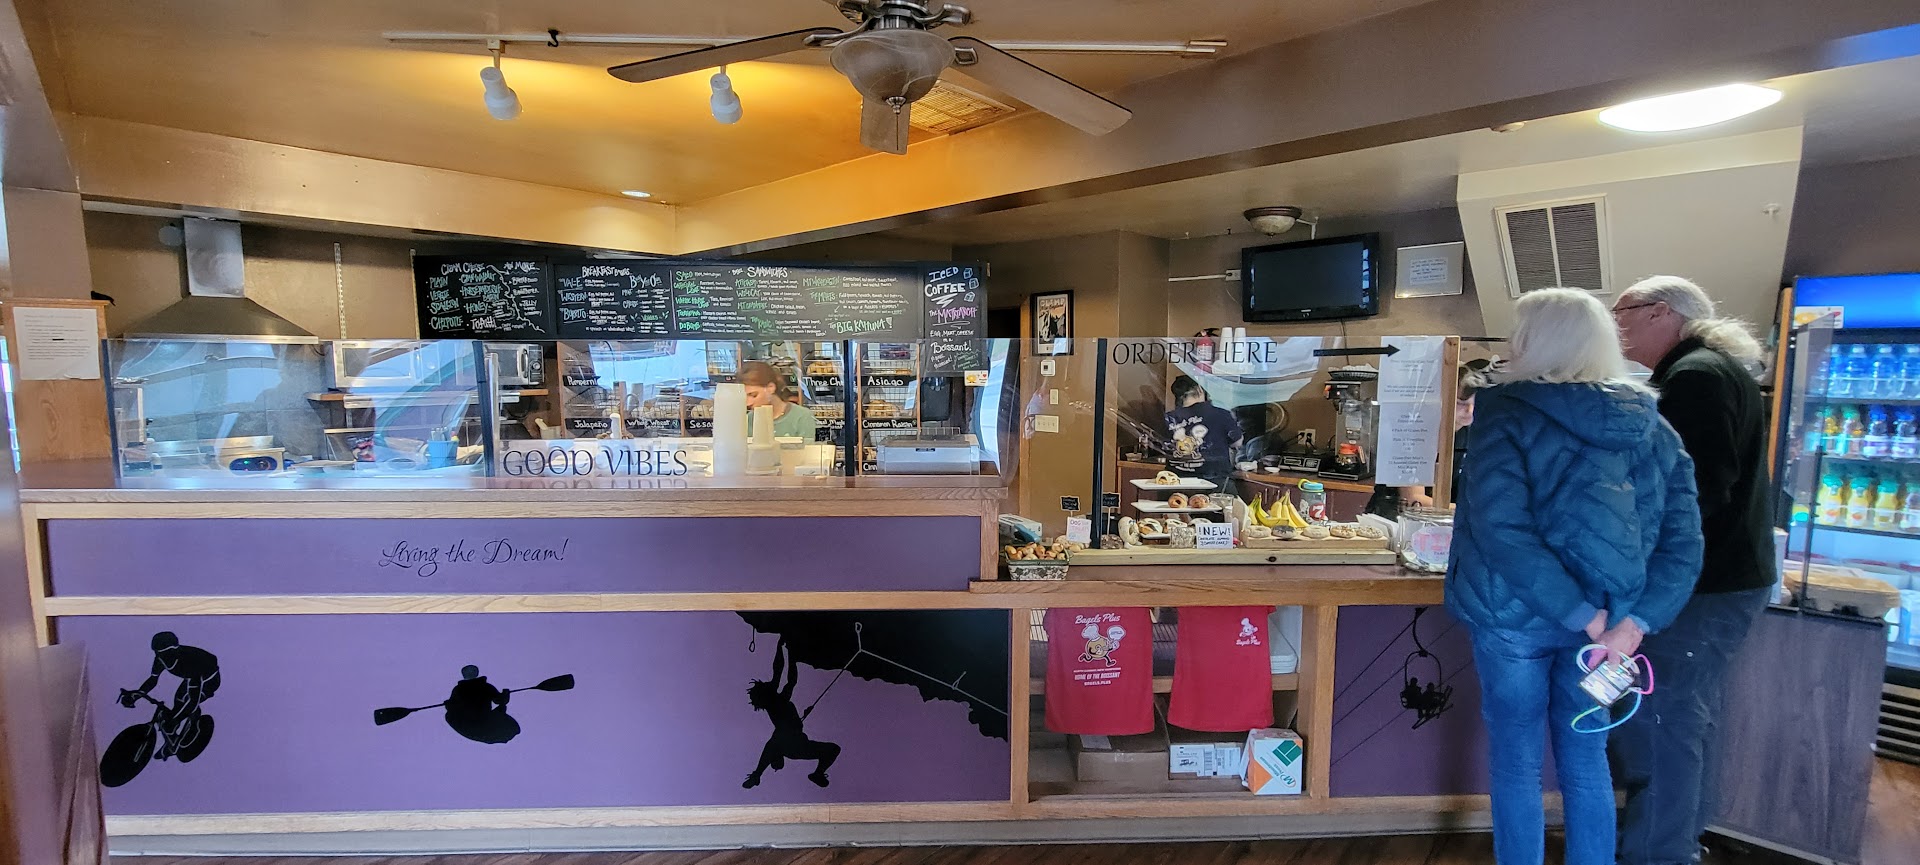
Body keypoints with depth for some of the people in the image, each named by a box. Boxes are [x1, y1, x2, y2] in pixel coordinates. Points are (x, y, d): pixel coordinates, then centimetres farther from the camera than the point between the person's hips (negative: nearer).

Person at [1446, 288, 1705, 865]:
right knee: (1586, 760, 20)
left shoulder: (1507, 417, -13)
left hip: (1515, 616, -5)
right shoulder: (1652, 425, 5)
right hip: (1606, 619, 5)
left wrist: (1586, 617, -18)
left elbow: (1502, 531, -25)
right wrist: (1635, 622, -8)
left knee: (1516, 763, 11)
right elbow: (1683, 538, -1)